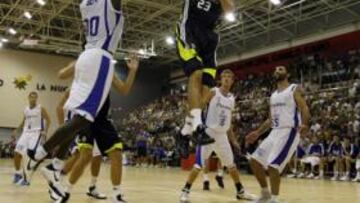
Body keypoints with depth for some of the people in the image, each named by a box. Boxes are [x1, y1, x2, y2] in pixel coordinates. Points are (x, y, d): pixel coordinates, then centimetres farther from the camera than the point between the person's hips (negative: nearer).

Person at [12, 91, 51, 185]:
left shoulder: (41, 109, -3)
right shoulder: (26, 110, 13)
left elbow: (48, 120, -5)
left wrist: (45, 131, -18)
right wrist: (16, 130, 10)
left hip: (36, 133, -6)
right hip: (26, 133, 6)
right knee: (17, 153, -2)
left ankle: (26, 178, -9)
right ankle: (18, 173, 20)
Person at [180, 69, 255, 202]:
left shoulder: (232, 99, 13)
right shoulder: (213, 92, -6)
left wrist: (233, 140, 17)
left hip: (222, 135, 7)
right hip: (209, 132, -6)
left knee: (231, 164, 14)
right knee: (199, 165, -11)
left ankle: (240, 191, 26)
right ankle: (185, 191, -1)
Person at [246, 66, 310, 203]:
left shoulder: (295, 89, -2)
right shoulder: (273, 95, 20)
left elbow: (304, 109, -12)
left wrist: (304, 124, -32)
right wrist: (257, 133, 20)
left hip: (289, 132, -8)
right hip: (275, 132, 8)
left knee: (273, 165, -17)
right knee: (255, 160, 4)